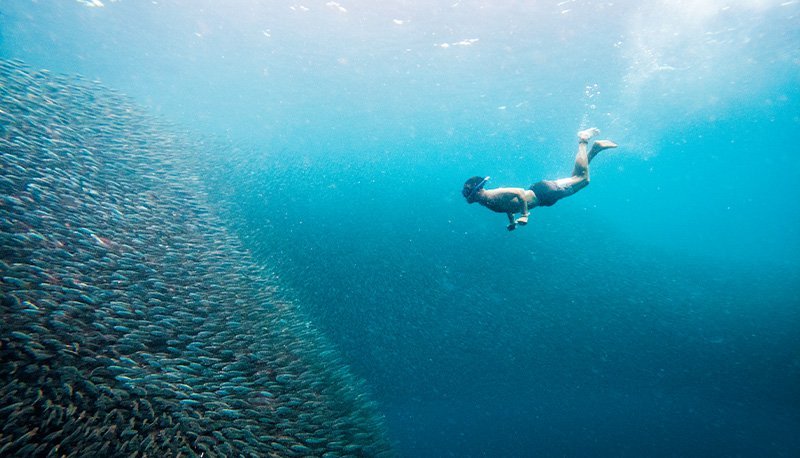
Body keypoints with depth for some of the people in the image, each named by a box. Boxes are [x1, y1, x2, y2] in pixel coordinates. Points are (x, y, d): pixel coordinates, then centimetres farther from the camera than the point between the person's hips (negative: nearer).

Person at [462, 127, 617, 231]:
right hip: (535, 191, 7)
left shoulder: (494, 196, -30)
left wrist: (524, 215, -32)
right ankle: (595, 148, 29)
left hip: (543, 192, -7)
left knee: (583, 179, 1)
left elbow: (520, 192, -37)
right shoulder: (485, 200, -3)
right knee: (575, 178, 21)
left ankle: (582, 142, 14)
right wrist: (512, 220, 15)